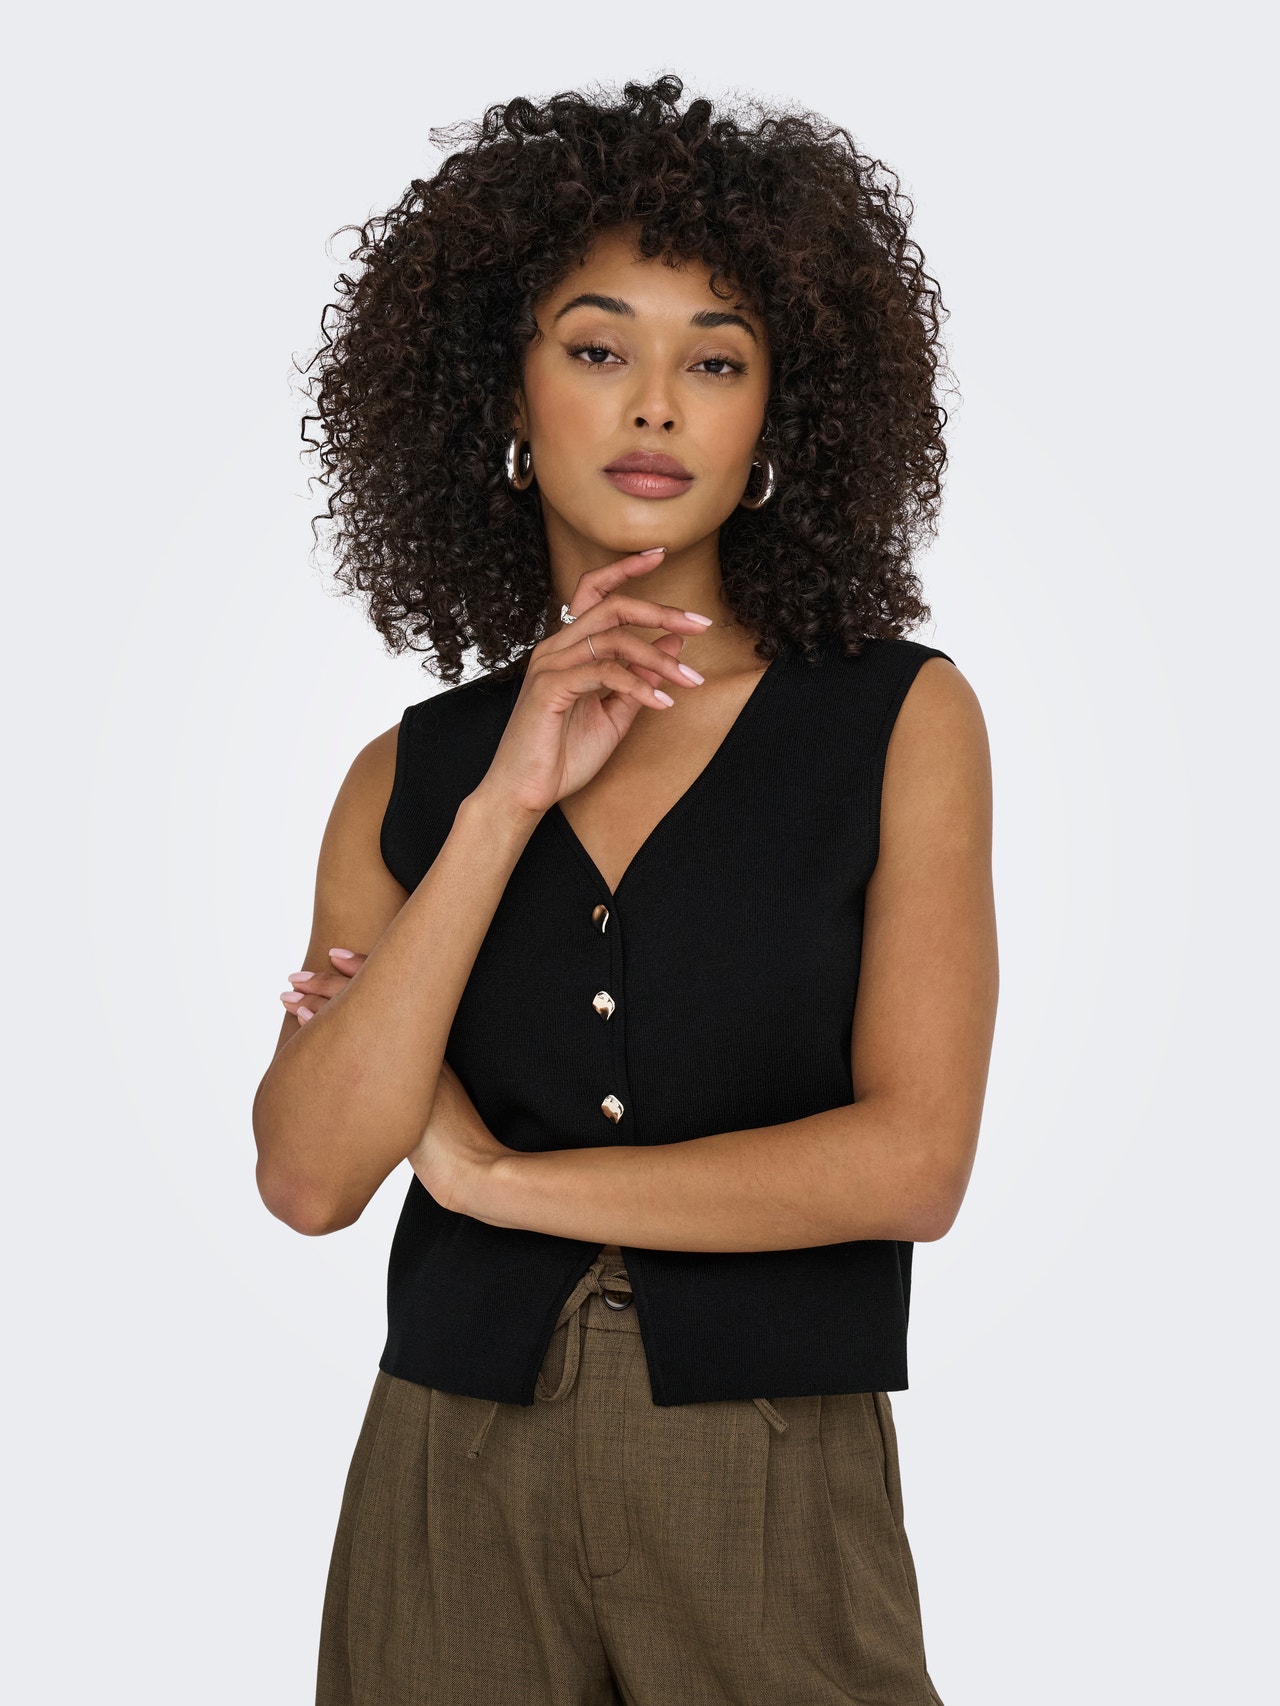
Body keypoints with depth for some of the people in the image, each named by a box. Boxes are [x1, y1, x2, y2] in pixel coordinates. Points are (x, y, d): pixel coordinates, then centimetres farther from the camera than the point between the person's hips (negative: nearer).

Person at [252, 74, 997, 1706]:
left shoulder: (902, 721, -1)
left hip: (770, 1503, -1)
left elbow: (909, 1162, -11)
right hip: (452, 1491, 2)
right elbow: (307, 1175, -8)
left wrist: (493, 1171, -5)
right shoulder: (408, 778, 4)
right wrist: (507, 803, -13)